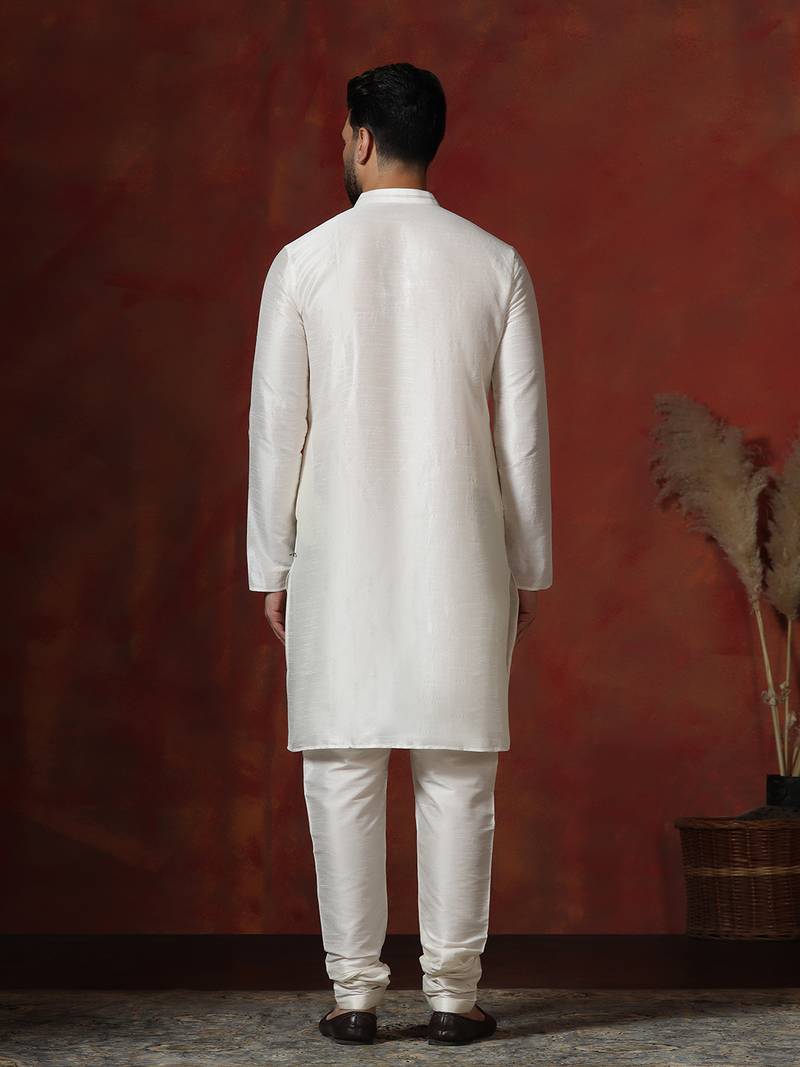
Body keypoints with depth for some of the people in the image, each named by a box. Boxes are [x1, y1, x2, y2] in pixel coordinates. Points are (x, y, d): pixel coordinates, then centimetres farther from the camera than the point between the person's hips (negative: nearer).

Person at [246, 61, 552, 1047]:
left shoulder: (304, 263, -1)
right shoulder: (496, 265, 3)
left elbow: (276, 426, -1)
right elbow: (524, 432, 3)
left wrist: (270, 569, 6)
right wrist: (529, 566, 11)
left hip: (340, 557, -1)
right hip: (462, 556, 1)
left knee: (344, 772, 4)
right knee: (458, 773, 4)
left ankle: (355, 992, 7)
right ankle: (452, 992, 7)